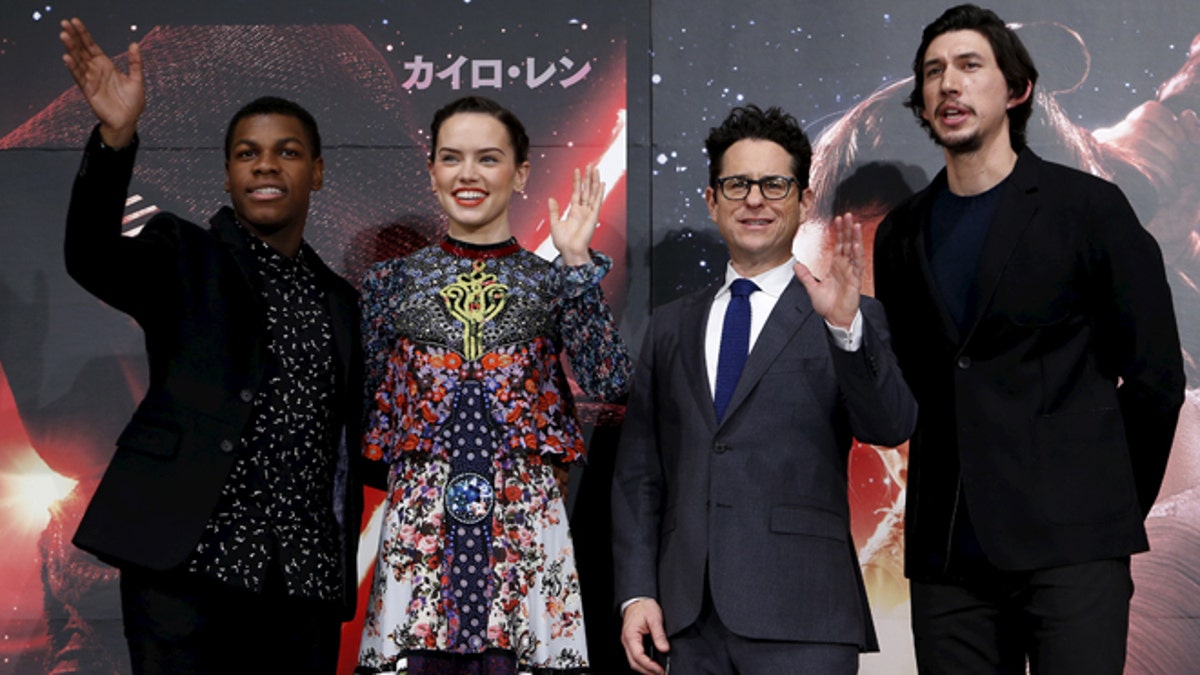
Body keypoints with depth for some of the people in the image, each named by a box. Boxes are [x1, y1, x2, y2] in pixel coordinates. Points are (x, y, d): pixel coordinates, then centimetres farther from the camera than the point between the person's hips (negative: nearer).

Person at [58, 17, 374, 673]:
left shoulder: (340, 300, 18)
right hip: (192, 564, -4)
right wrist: (115, 138, -30)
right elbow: (91, 257, -16)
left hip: (306, 583, 4)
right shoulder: (185, 257, 6)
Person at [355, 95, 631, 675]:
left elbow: (609, 383, -9)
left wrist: (578, 264, -8)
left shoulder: (552, 281, 7)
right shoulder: (392, 280, 8)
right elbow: (368, 416, 12)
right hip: (419, 521, 1)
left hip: (525, 519, 0)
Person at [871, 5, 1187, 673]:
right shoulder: (902, 235, 12)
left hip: (1070, 542, -4)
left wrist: (1114, 510, 4)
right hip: (948, 549, 4)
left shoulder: (1089, 208, 0)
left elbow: (1155, 376, 1)